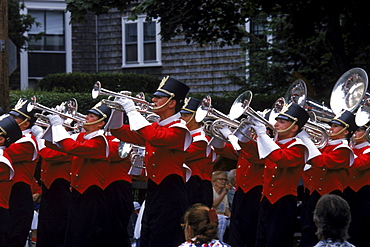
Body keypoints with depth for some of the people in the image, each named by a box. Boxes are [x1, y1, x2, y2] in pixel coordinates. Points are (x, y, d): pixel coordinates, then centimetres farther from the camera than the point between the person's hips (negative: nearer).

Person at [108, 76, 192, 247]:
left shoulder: (179, 129, -11)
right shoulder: (155, 127, 14)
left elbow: (154, 137, -31)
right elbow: (120, 132, 20)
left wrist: (132, 110, -24)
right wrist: (118, 109, 3)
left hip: (170, 196, -8)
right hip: (153, 193, 8)